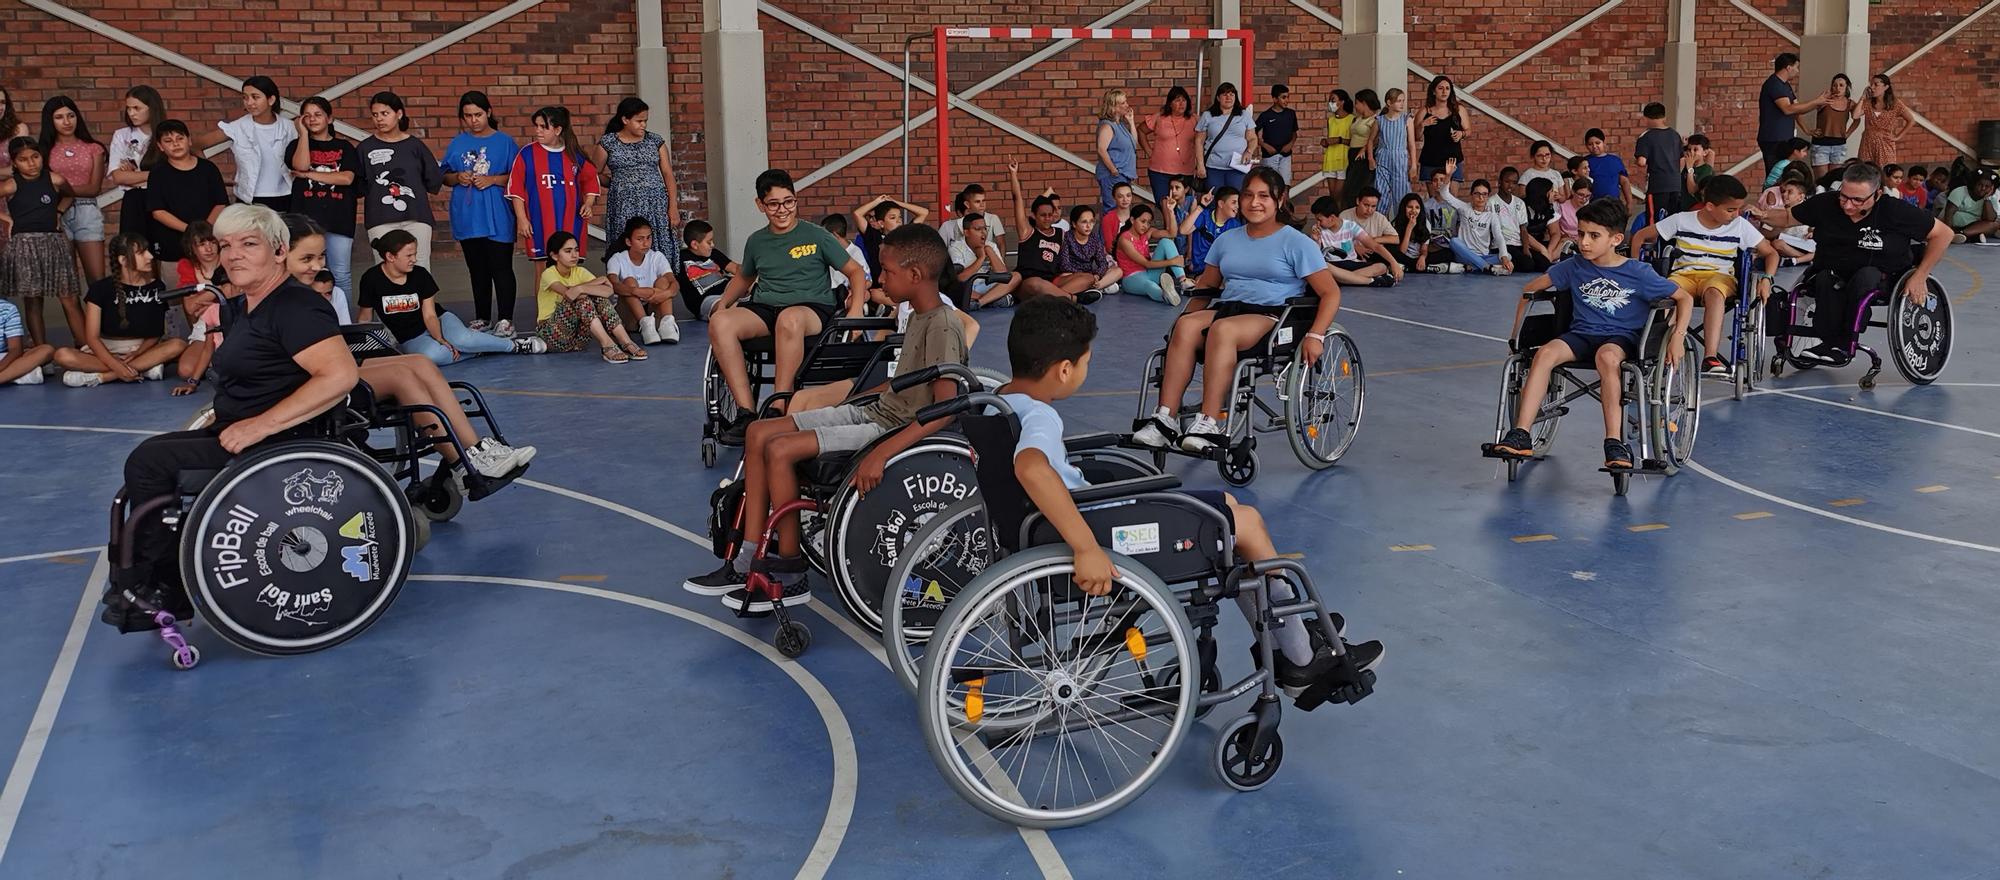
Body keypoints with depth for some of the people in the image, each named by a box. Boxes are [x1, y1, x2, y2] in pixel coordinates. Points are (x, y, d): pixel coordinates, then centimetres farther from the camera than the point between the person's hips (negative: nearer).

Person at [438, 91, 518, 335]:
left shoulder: (505, 142, 0)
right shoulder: (457, 143, 10)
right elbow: (445, 177, 14)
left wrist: (493, 180, -16)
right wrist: (458, 178, -7)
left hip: (498, 219, -4)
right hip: (467, 219, 4)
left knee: (501, 268, -5)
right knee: (477, 270, 11)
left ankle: (505, 319, -2)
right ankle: (482, 318, 19)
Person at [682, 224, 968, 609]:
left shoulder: (943, 327, -19)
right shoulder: (918, 316, 10)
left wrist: (881, 454, -35)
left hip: (897, 429, -10)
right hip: (877, 411, 10)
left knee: (780, 450, -20)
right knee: (759, 433, 4)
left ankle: (790, 576, -7)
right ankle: (748, 561, 3)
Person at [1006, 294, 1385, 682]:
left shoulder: (1000, 401, 1)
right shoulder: (1040, 417, -28)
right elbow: (1030, 468, -50)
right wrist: (1088, 549, -49)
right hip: (1109, 535, -10)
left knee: (1225, 504, 21)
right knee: (1247, 522, 3)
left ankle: (1288, 634, 33)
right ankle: (1303, 661, 20)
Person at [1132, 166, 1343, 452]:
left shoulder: (1296, 243, 4)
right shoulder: (1227, 240, 20)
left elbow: (1330, 293, 0)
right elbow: (1206, 285, 26)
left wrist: (1315, 336, -15)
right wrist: (1190, 316, 7)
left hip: (1273, 315, -4)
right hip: (1226, 307, 5)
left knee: (1222, 329, -38)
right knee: (1185, 325, -30)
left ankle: (1209, 425, -43)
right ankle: (1164, 420, -38)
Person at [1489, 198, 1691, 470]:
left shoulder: (1638, 273, -2)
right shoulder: (1575, 266, 7)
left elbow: (1685, 298, 6)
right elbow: (1531, 288, 17)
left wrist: (1678, 336, -8)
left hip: (1622, 337, -3)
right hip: (1582, 334, 3)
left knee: (1606, 356, -40)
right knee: (1545, 352, -29)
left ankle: (1615, 444, -39)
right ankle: (1520, 437, -33)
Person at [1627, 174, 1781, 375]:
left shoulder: (1741, 226, 3)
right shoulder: (1681, 220, 0)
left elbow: (1771, 253, 11)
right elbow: (1640, 236, 8)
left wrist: (1767, 279, -8)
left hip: (1720, 276, 0)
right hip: (1684, 275, 0)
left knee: (1714, 293, -40)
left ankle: (1711, 357, -49)